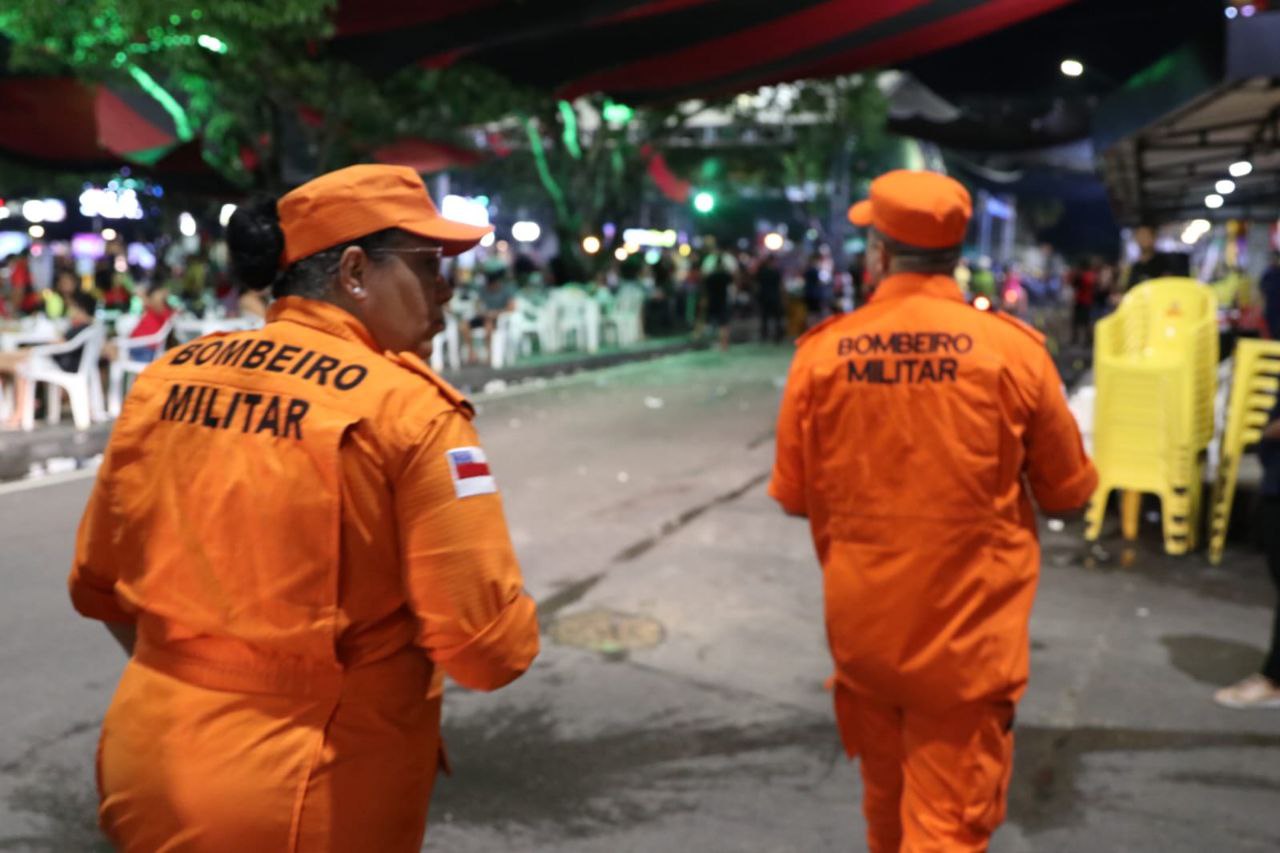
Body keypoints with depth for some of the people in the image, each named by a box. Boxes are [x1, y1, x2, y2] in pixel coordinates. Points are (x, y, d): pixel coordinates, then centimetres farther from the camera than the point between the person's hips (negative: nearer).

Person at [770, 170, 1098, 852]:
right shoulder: (1012, 349, -11)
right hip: (967, 635, -2)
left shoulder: (821, 352, -9)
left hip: (861, 626, 3)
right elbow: (1068, 494, 1)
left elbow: (795, 496, 1)